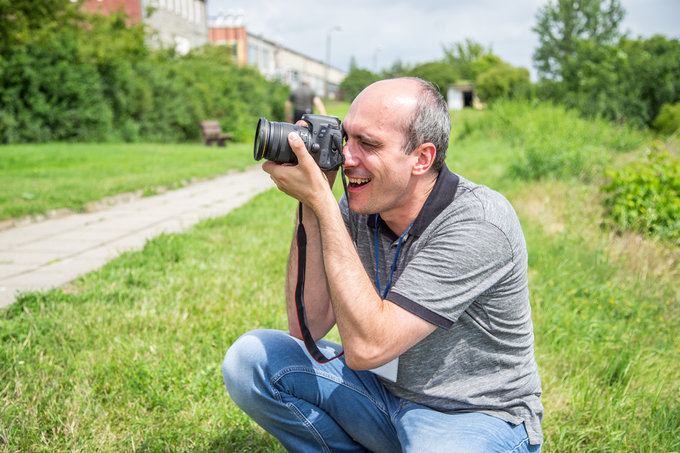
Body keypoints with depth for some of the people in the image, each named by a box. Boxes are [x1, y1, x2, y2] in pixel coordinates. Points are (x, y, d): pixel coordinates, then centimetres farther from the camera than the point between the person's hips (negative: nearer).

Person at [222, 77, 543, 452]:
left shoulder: (480, 225, -26)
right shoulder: (358, 206, -6)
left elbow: (366, 347, -31)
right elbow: (307, 326, -8)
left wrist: (323, 203, -30)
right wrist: (310, 209, -17)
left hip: (475, 418, -6)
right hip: (385, 391, 6)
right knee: (251, 357, -8)